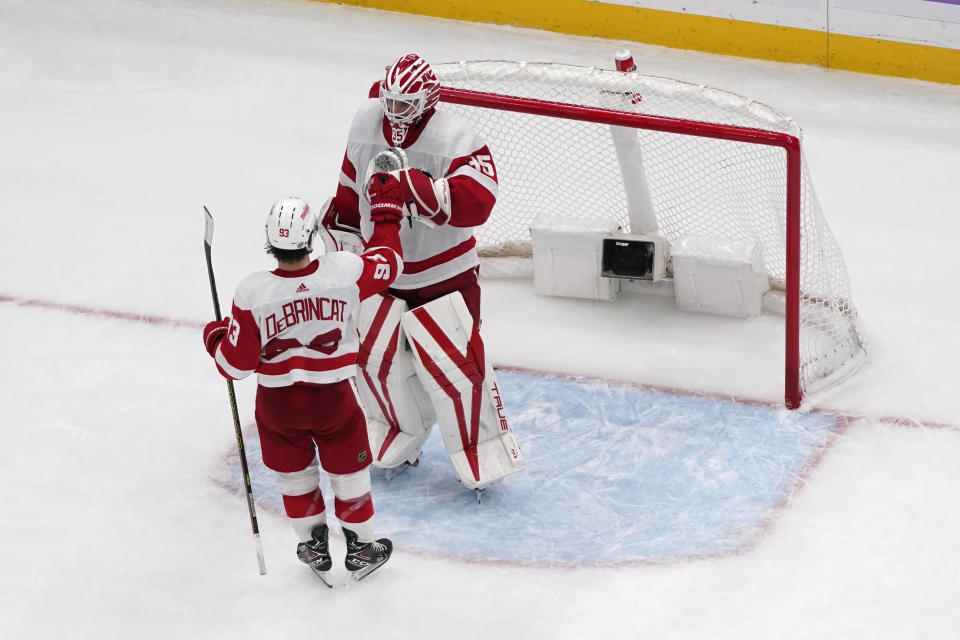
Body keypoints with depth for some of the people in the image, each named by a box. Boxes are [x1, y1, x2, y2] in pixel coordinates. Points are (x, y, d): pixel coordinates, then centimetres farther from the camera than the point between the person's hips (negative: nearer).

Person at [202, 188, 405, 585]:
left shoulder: (252, 293, -24)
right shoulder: (346, 272, -22)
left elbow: (235, 364, -14)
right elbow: (389, 263, 2)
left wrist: (216, 338, 8)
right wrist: (385, 214, 17)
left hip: (277, 402, 0)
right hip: (333, 399, 0)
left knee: (294, 476, 23)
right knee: (349, 471, 21)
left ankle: (315, 550, 38)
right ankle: (361, 549, 38)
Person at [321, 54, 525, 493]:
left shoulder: (454, 139, -21)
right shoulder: (366, 122, -2)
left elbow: (475, 201, -36)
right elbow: (350, 186, 13)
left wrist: (409, 181, -43)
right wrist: (338, 238, 16)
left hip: (443, 272, -6)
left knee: (452, 364, -10)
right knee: (374, 356, 9)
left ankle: (483, 456, 5)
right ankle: (397, 444, 31)